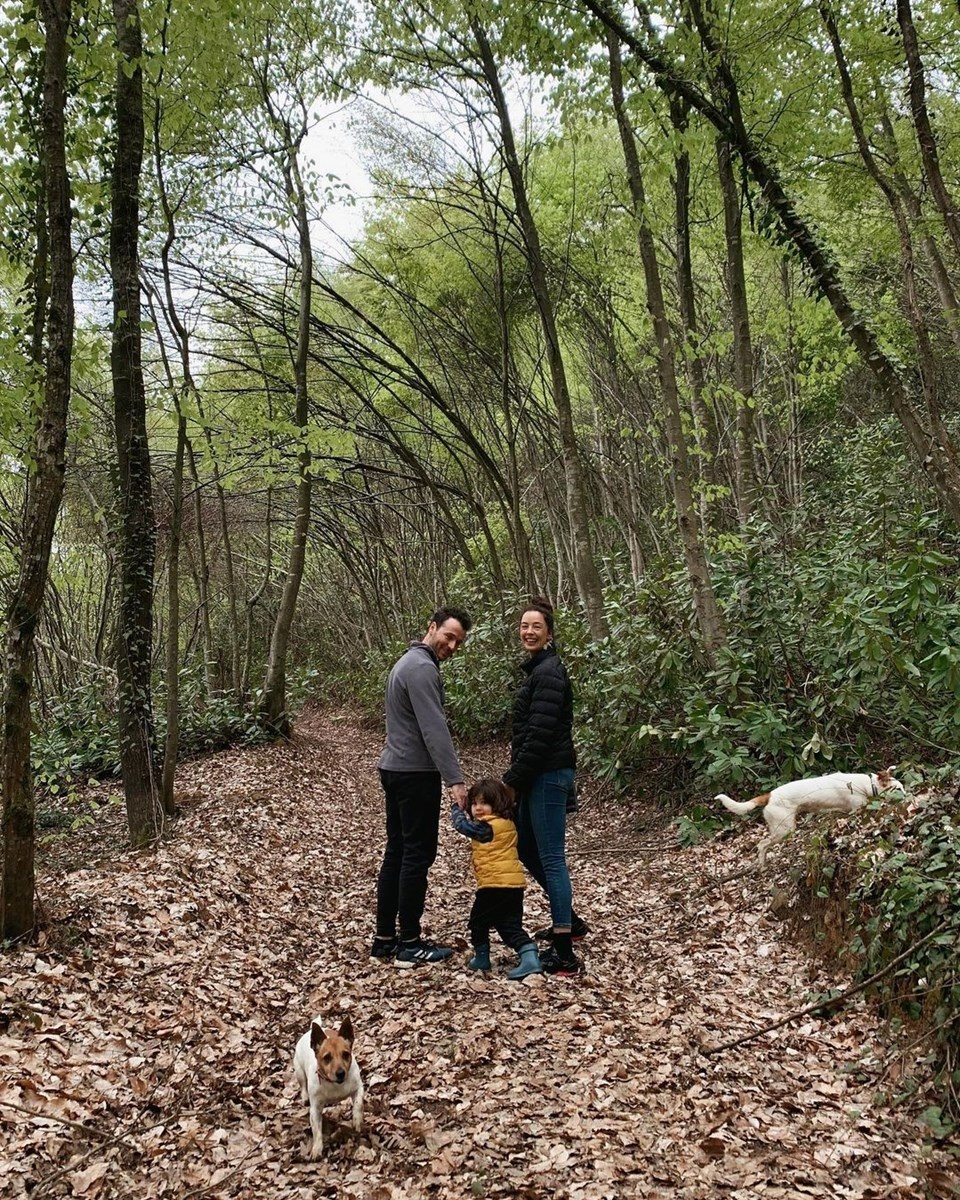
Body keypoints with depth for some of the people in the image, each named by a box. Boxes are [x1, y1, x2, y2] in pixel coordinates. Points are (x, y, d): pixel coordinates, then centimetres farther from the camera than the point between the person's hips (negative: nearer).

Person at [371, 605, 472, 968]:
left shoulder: (409, 661, 17)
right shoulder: (422, 668, -16)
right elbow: (434, 729, -25)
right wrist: (455, 779, -28)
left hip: (395, 769, 10)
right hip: (415, 774, -10)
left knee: (397, 853, 12)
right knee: (418, 856, -4)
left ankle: (385, 938, 17)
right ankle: (409, 945, 1)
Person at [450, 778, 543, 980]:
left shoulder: (487, 827, -13)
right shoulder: (507, 823, 13)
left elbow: (462, 825, -2)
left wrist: (456, 807, 15)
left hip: (494, 884, -8)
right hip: (514, 883, 8)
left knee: (478, 922, 13)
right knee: (510, 926, 9)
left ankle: (481, 958, 25)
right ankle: (530, 958, -8)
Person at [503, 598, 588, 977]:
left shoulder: (549, 672, -15)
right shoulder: (537, 669, 16)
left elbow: (540, 734, -22)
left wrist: (513, 780, -18)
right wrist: (515, 777, 17)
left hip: (548, 775, -11)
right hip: (538, 776, 11)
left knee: (551, 858, -7)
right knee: (525, 847, 20)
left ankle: (563, 954, -3)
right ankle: (568, 920, 34)